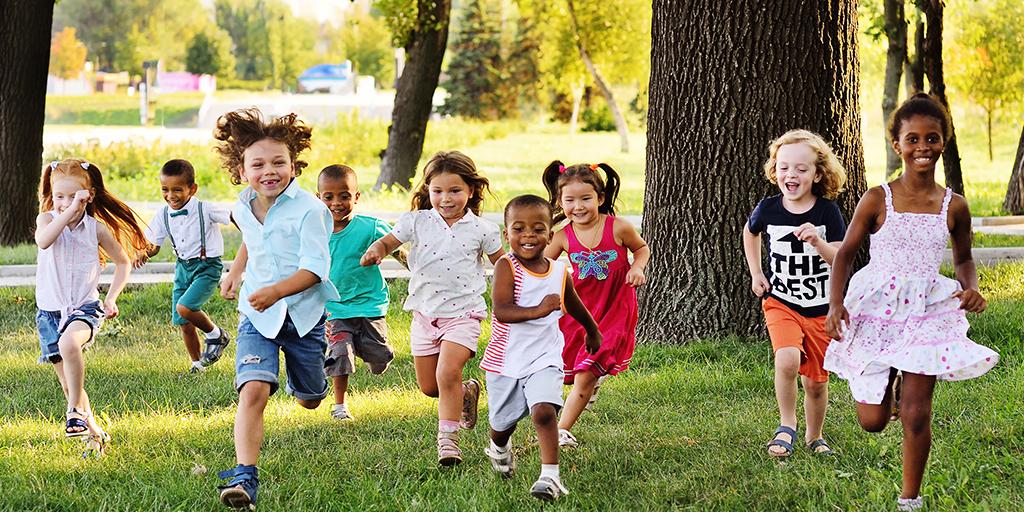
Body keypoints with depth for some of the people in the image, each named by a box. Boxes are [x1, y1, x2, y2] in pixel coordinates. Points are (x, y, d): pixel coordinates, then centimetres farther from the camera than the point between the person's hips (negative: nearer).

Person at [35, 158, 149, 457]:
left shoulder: (97, 228, -2)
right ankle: (94, 432, 24)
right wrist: (69, 211, -31)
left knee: (69, 343, -36)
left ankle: (75, 411, -24)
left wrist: (111, 298, 1)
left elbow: (123, 262, 12)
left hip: (85, 308, -2)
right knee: (68, 383, 6)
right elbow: (43, 241, -28)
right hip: (50, 310, 2)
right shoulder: (48, 219, -3)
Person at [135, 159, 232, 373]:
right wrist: (144, 253, -15)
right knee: (182, 322, 7)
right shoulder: (163, 215, -2)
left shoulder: (205, 210, -17)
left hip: (207, 267, -6)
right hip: (183, 267, 6)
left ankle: (216, 334, 2)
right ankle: (197, 363, 26)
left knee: (184, 308, -24)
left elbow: (233, 218, -9)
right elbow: (154, 244, 7)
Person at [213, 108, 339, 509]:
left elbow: (315, 268, -24)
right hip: (257, 316, 2)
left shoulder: (308, 209, -18)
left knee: (309, 401, 18)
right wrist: (235, 272, 24)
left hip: (303, 314, -2)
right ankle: (245, 476, -28)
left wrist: (276, 291, -36)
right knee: (253, 389, -22)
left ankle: (302, 374, 57)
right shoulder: (243, 208, 1)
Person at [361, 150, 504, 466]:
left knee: (447, 374, -21)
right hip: (425, 313, 4)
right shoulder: (417, 222, 0)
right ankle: (467, 392, 40)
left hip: (462, 313, -3)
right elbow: (389, 241, 2)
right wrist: (376, 251, -21)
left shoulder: (481, 229, -3)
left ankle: (447, 438, -10)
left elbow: (501, 264, 8)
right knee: (428, 387, 10)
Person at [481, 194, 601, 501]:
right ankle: (499, 449, 51)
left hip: (544, 359, 1)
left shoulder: (560, 272, -1)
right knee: (502, 422, 17)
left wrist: (593, 332, 37)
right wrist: (539, 310, -41)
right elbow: (501, 311, -27)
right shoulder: (506, 266, -14)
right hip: (505, 358, -1)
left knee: (544, 411, -23)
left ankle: (550, 476, -20)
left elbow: (574, 307, 21)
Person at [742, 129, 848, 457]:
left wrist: (817, 241, -31)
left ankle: (814, 437, 35)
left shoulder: (827, 211, -9)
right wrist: (756, 273, 11)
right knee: (788, 358, -28)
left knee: (816, 381, 9)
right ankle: (786, 425, -8)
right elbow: (750, 233, 18)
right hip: (780, 303, -1)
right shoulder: (768, 209, -6)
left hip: (821, 309, 1)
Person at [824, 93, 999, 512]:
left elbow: (964, 259, 15)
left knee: (916, 414, -5)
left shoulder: (953, 207, 0)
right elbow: (845, 253, 0)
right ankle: (886, 384, 41)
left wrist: (971, 288, -6)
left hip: (927, 309, 1)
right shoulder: (878, 201, -6)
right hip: (875, 310, -1)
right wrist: (836, 304, -13)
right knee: (872, 421, 4)